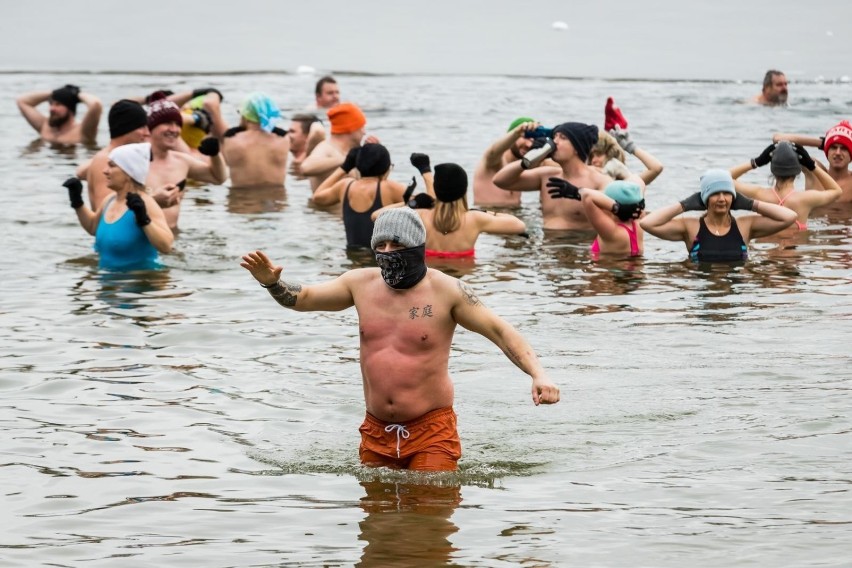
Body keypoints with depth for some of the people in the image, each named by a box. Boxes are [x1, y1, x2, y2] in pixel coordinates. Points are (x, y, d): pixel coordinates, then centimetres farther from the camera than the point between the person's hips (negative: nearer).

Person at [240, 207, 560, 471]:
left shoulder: (446, 290, -8)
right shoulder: (361, 284, 4)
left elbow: (501, 332, -9)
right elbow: (303, 298, 16)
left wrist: (538, 374, -23)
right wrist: (271, 282, -5)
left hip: (431, 430, -4)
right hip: (376, 433, 5)